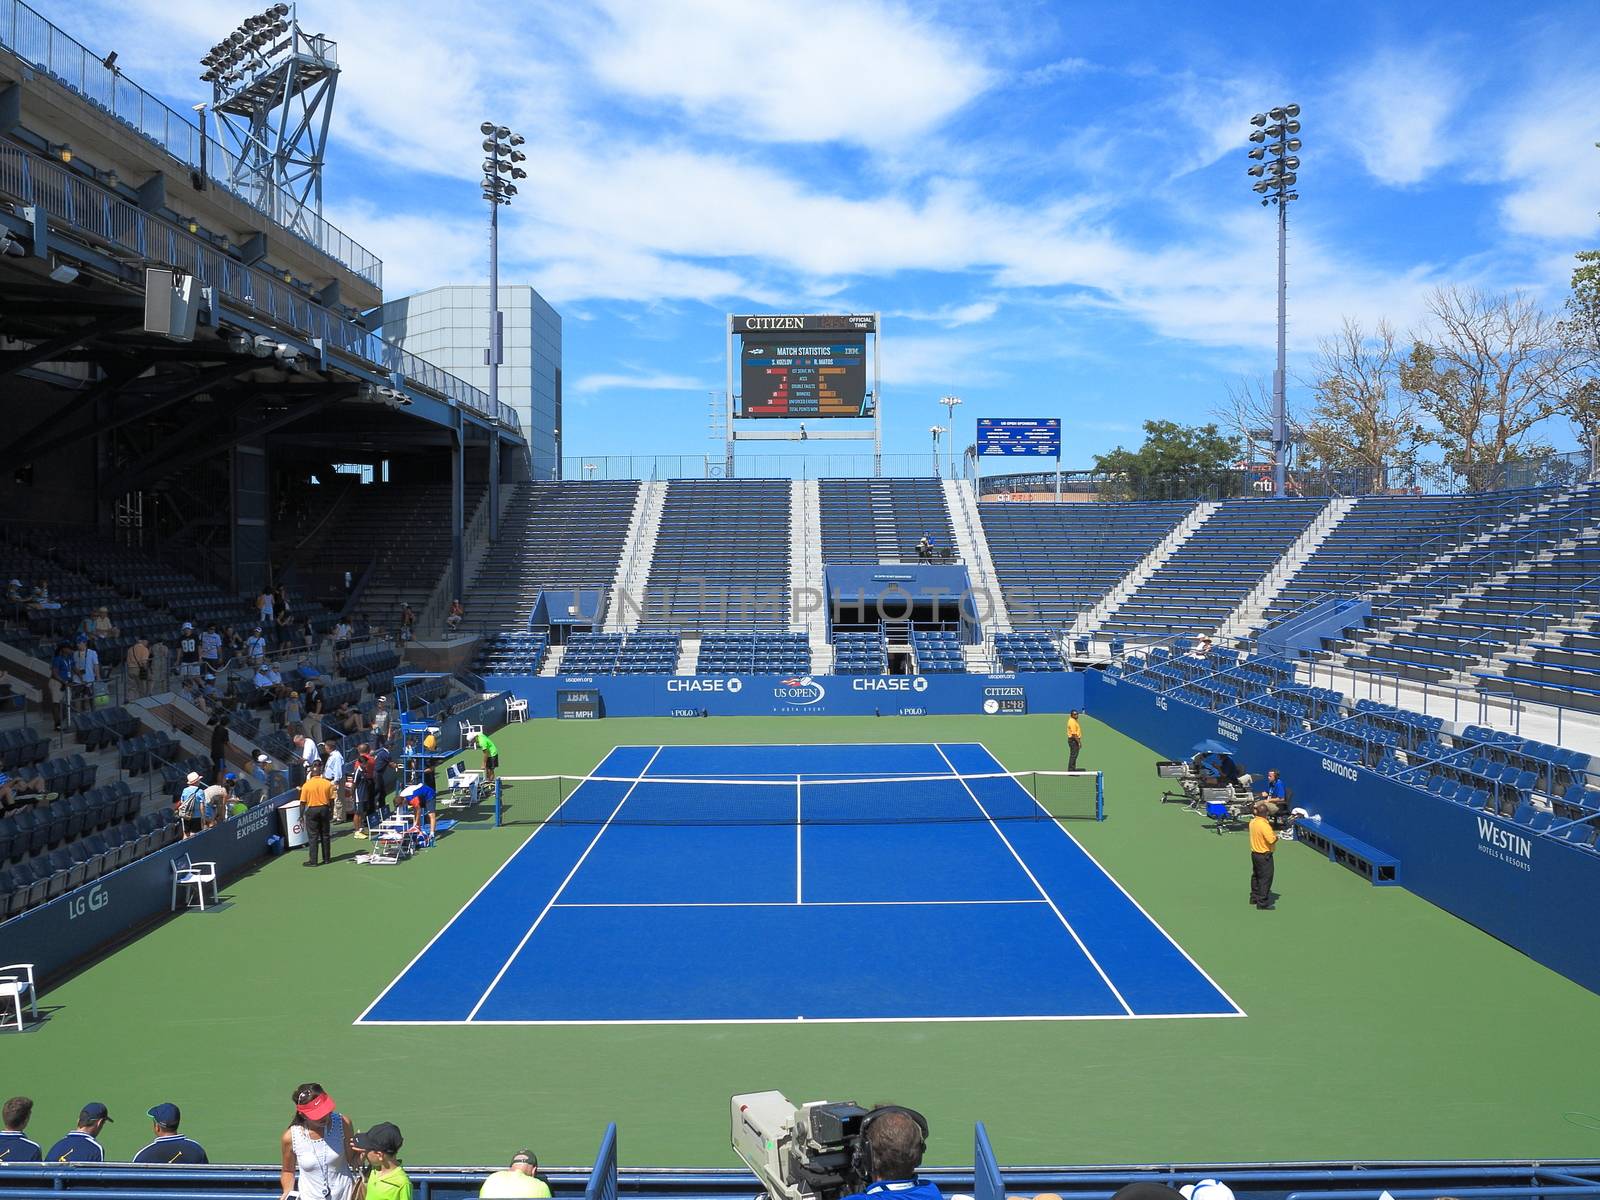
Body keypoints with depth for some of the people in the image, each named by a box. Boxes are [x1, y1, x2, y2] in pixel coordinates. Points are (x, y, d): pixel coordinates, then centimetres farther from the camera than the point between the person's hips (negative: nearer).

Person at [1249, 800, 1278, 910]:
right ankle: (1262, 903, 4)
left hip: (1254, 853, 9)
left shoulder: (1252, 821, 1)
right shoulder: (1264, 825, -26)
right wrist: (1276, 836, -8)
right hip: (1264, 855, -9)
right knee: (1265, 878, 0)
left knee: (1256, 876, 21)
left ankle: (1254, 897, 33)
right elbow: (1271, 840, -29)